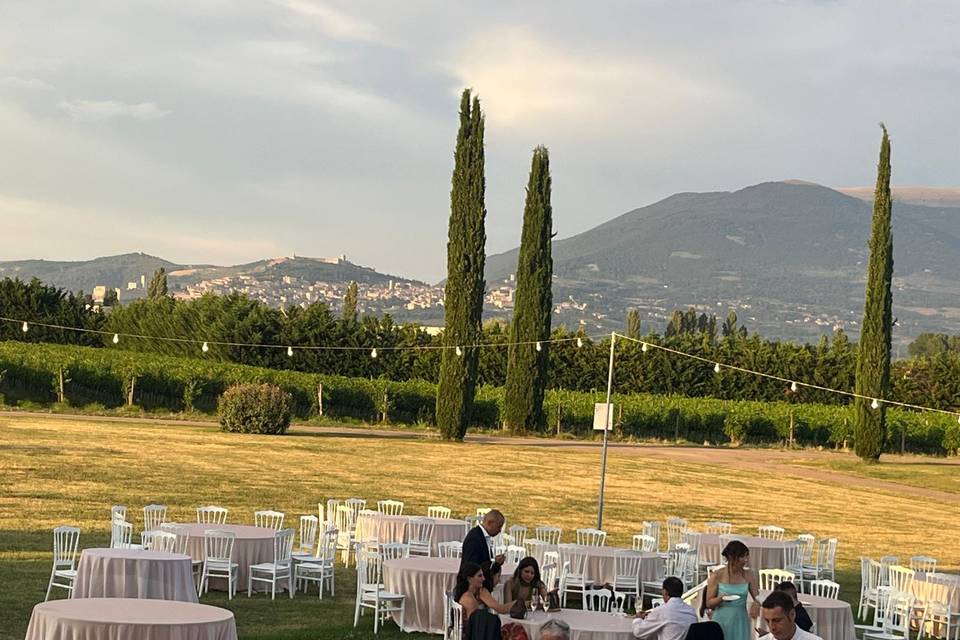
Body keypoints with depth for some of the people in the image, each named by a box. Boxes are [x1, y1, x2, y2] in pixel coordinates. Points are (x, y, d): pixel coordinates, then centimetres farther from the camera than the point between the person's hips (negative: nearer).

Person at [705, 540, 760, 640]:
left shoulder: (749, 575, 1)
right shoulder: (717, 576, -5)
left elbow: (757, 597, 9)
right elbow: (708, 603, -1)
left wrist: (756, 604, -14)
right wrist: (721, 598, -21)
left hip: (740, 623, 2)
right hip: (722, 621, -2)